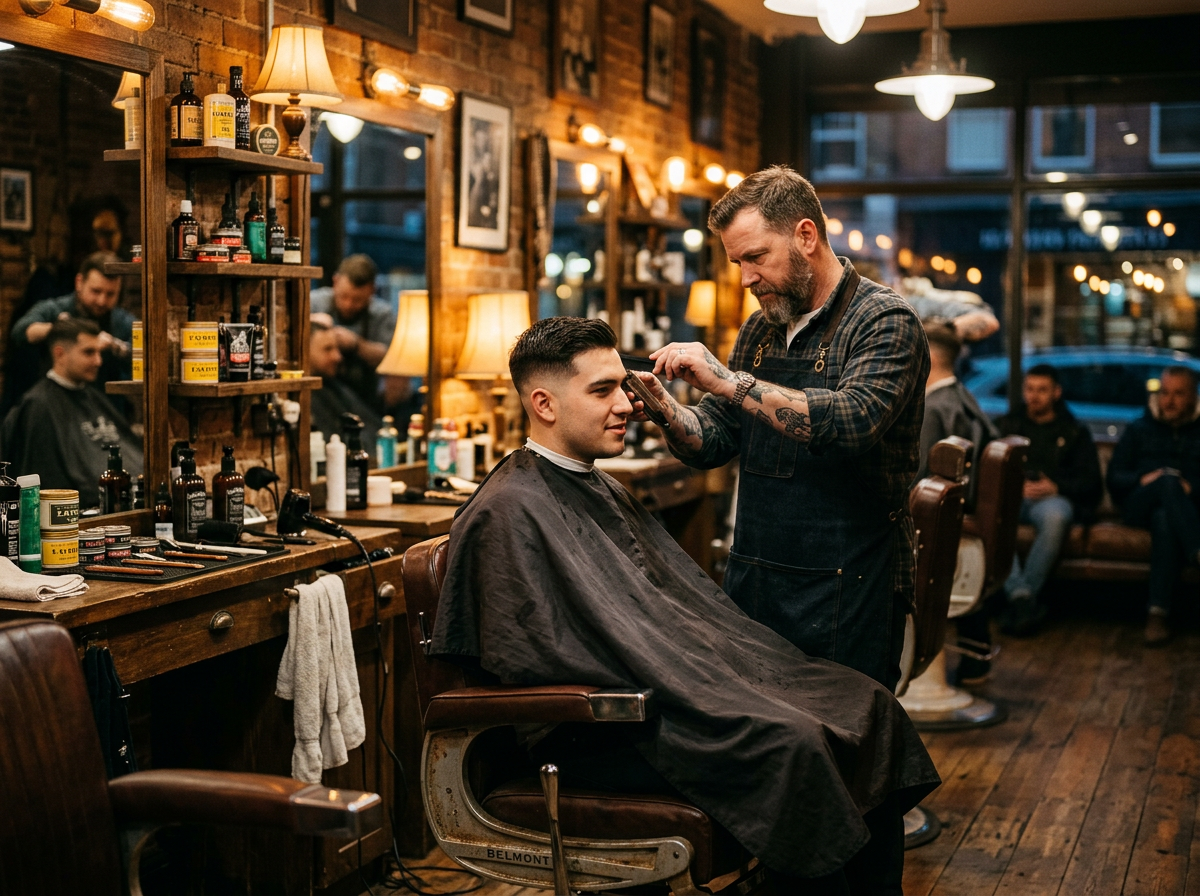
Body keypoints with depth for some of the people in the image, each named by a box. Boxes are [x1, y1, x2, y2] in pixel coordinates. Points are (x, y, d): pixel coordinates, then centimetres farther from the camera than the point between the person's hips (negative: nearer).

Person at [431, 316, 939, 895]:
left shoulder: (603, 492, 21)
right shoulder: (509, 512, -9)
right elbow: (531, 656, -17)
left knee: (869, 707, -4)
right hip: (596, 734, -9)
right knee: (790, 742, -29)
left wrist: (739, 663, 5)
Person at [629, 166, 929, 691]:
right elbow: (713, 442, 12)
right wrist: (665, 408, -9)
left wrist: (727, 381, -25)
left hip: (845, 591, -6)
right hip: (752, 580, 6)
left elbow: (852, 421, -26)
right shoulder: (760, 331, 13)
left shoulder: (885, 322, -9)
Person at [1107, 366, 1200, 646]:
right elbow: (1114, 479, 10)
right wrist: (1142, 479, -11)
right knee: (1168, 479, -36)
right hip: (1139, 506, 1)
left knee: (1164, 520, -40)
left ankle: (1158, 612, -48)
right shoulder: (1138, 431, 22)